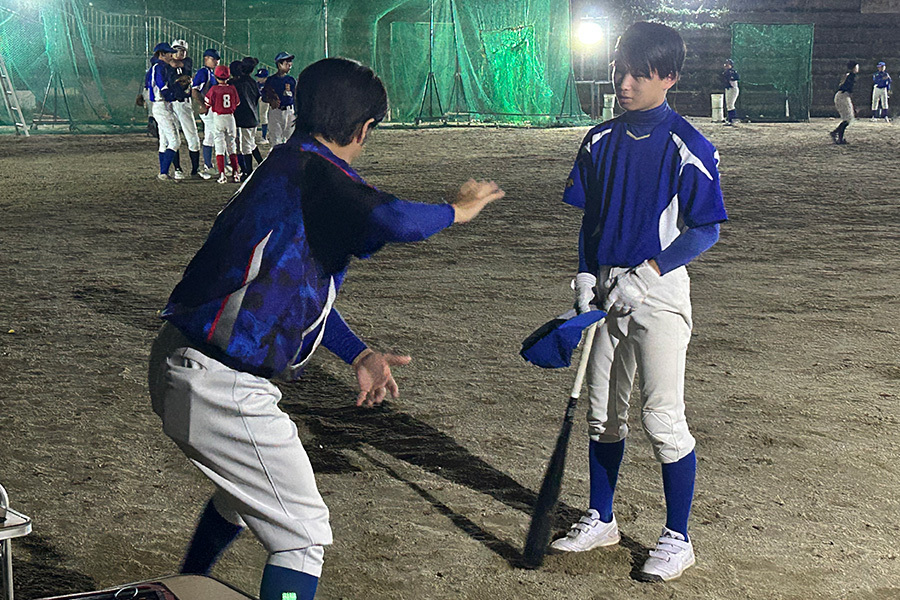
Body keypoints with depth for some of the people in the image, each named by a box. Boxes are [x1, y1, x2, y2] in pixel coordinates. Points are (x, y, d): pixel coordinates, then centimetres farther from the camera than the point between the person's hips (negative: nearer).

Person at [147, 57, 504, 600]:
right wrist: (458, 209, -15)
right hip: (222, 388, -10)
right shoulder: (317, 174, -16)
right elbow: (392, 220, -36)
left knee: (243, 494, 35)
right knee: (303, 534, 2)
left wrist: (358, 354, 20)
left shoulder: (283, 167, 15)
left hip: (178, 366, 10)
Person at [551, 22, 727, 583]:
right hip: (606, 290, 6)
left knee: (663, 417, -5)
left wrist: (646, 274, -18)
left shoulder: (688, 146, -10)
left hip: (658, 288, -6)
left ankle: (678, 539, 8)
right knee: (603, 412, 14)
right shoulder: (601, 141, 7)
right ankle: (601, 519, 29)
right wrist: (586, 273, -1)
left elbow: (706, 230, -9)